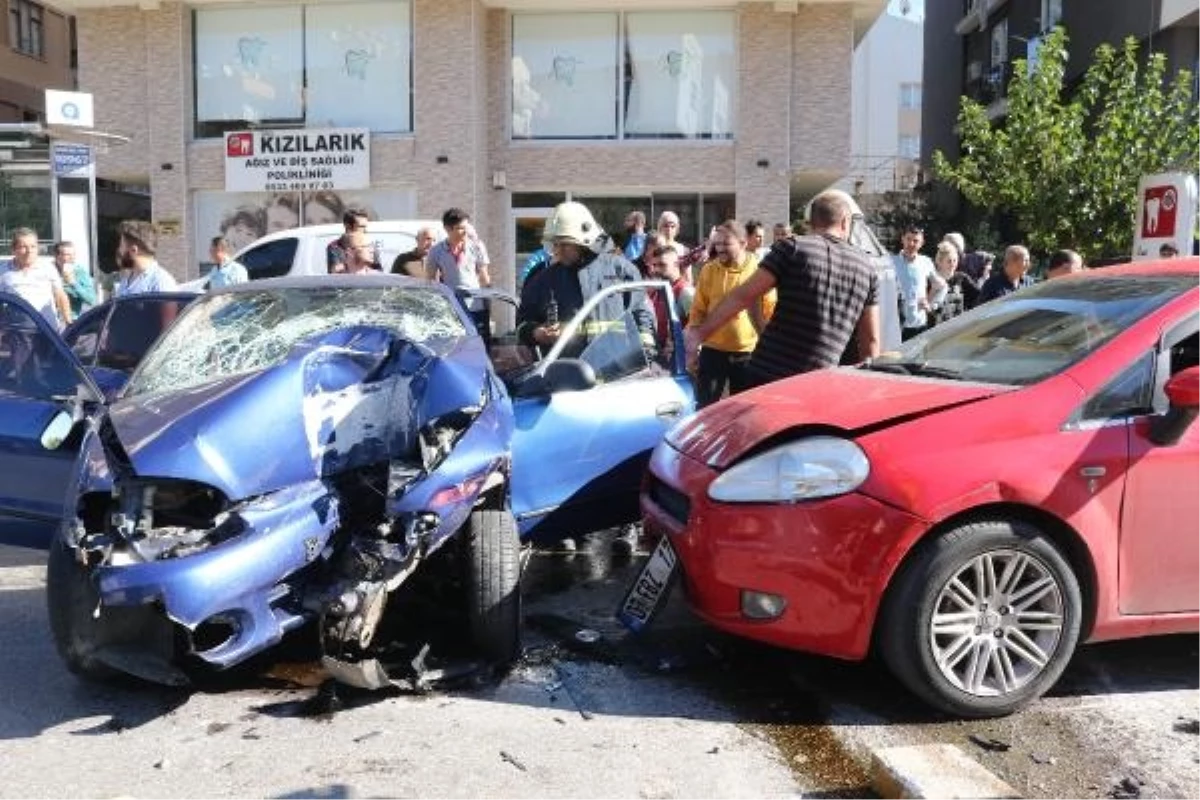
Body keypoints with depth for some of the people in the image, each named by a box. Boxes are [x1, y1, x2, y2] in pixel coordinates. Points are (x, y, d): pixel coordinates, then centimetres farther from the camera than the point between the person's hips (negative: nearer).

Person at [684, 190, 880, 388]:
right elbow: (871, 340, 10)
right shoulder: (866, 267, 8)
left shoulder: (793, 248, -2)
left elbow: (743, 296, -8)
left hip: (767, 372, -2)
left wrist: (699, 333, -2)